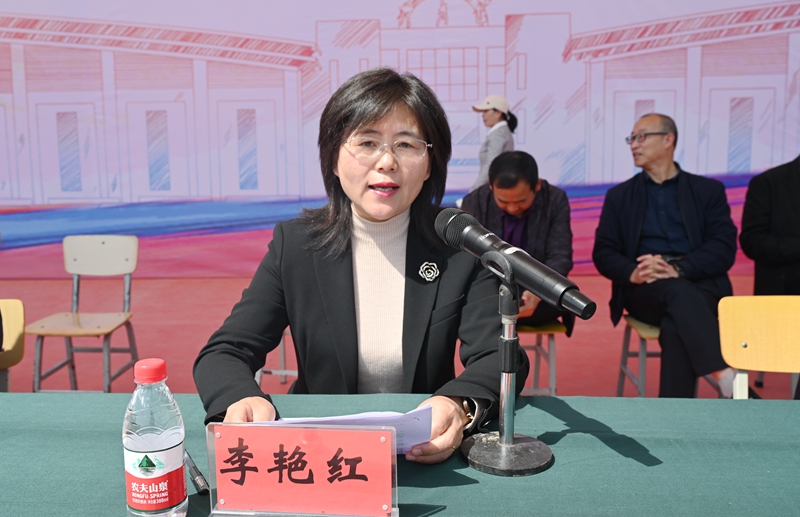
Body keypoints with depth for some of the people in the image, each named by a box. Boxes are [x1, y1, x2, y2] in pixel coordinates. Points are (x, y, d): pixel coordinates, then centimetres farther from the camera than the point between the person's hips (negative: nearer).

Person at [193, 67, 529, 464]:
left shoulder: (461, 246, -3)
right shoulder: (295, 245, -1)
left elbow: (500, 358, -9)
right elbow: (224, 353, -4)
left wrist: (459, 406, -33)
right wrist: (242, 399, -28)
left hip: (427, 458, 2)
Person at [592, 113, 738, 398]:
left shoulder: (708, 190, 13)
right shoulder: (619, 196, 17)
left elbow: (724, 249, 0)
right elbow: (603, 253, 8)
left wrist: (678, 268, -20)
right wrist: (633, 272, -16)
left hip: (700, 284, 0)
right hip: (645, 290, 0)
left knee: (676, 326, -36)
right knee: (679, 292, -36)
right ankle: (725, 375, -45)